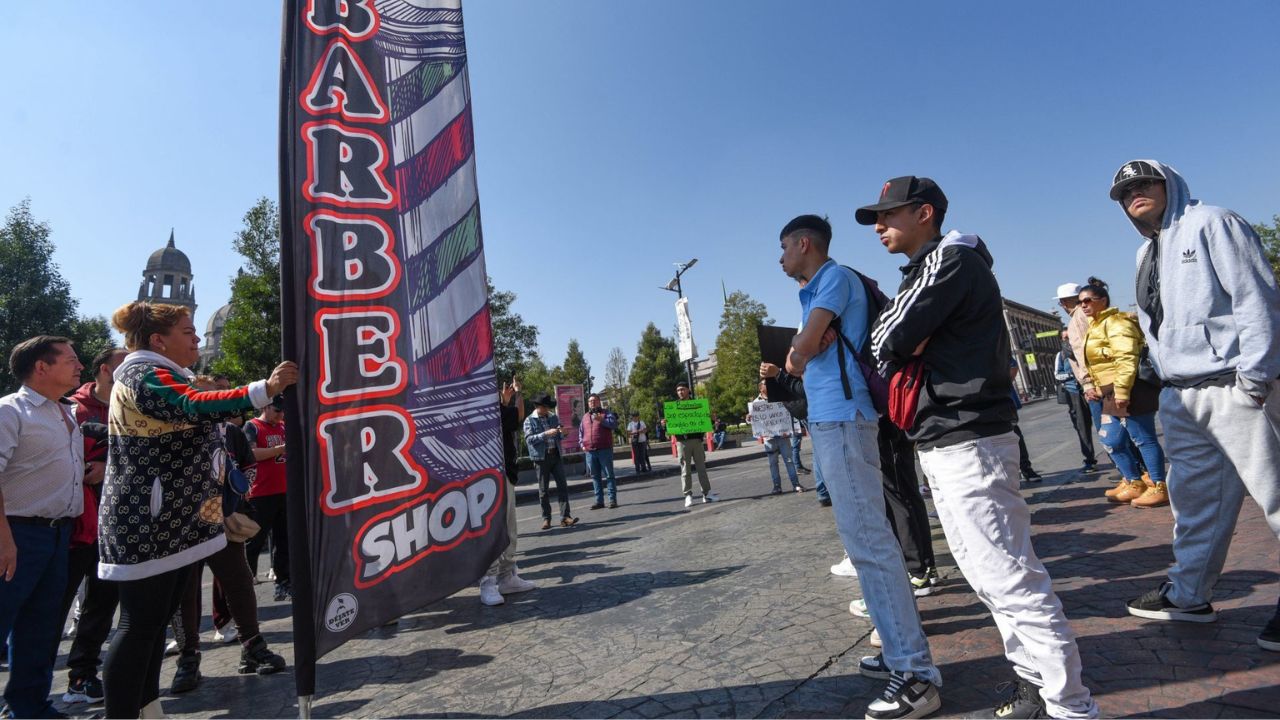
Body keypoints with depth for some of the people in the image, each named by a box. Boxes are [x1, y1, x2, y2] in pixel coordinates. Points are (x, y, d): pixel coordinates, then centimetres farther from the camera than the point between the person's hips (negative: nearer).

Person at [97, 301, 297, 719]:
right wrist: (266, 388, -44)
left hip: (167, 522, 10)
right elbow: (193, 408, -34)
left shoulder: (159, 377, 20)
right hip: (147, 525, -10)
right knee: (140, 625, -5)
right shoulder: (147, 375, -15)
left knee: (156, 620, 15)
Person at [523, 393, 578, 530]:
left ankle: (565, 517, -3)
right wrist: (546, 434, -22)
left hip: (556, 455, 4)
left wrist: (561, 432, -5)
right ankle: (546, 519, 13)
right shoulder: (530, 420, -1)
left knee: (562, 486, -4)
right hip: (542, 457, -4)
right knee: (544, 490, 3)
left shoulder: (554, 418, 12)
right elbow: (529, 439, -13)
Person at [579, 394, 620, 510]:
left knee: (609, 475, -2)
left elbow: (614, 424, -11)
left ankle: (613, 500, 1)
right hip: (590, 452, 5)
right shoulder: (585, 416, 18)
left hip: (604, 450, -5)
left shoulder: (606, 412, 4)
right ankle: (599, 501, 13)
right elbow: (581, 432, 24)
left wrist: (601, 420, -22)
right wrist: (582, 444, 10)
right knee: (595, 477, 7)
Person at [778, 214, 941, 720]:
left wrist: (803, 352, 6)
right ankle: (901, 651, 21)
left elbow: (801, 351, -13)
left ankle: (916, 672, -2)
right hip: (825, 419, 10)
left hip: (841, 418, -10)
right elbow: (800, 359, 20)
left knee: (870, 541, -9)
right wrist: (806, 351, 0)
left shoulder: (835, 276, -5)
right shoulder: (815, 293, 23)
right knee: (863, 539, 12)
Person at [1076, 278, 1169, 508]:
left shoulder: (1115, 322, -11)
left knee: (1143, 439, -3)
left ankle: (1159, 488, 6)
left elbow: (1126, 358, -23)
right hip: (1111, 395, 10)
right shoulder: (1095, 326, 20)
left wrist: (1122, 391, -26)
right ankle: (1135, 485, 23)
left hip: (1129, 392, -10)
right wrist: (1094, 387, 18)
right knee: (1112, 442, 12)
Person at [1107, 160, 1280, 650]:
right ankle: (1189, 594, 24)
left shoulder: (1209, 224, -4)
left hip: (1233, 388, -8)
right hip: (1180, 397, 8)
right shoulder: (1147, 252, 19)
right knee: (1193, 498, 14)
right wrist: (1167, 381, 16)